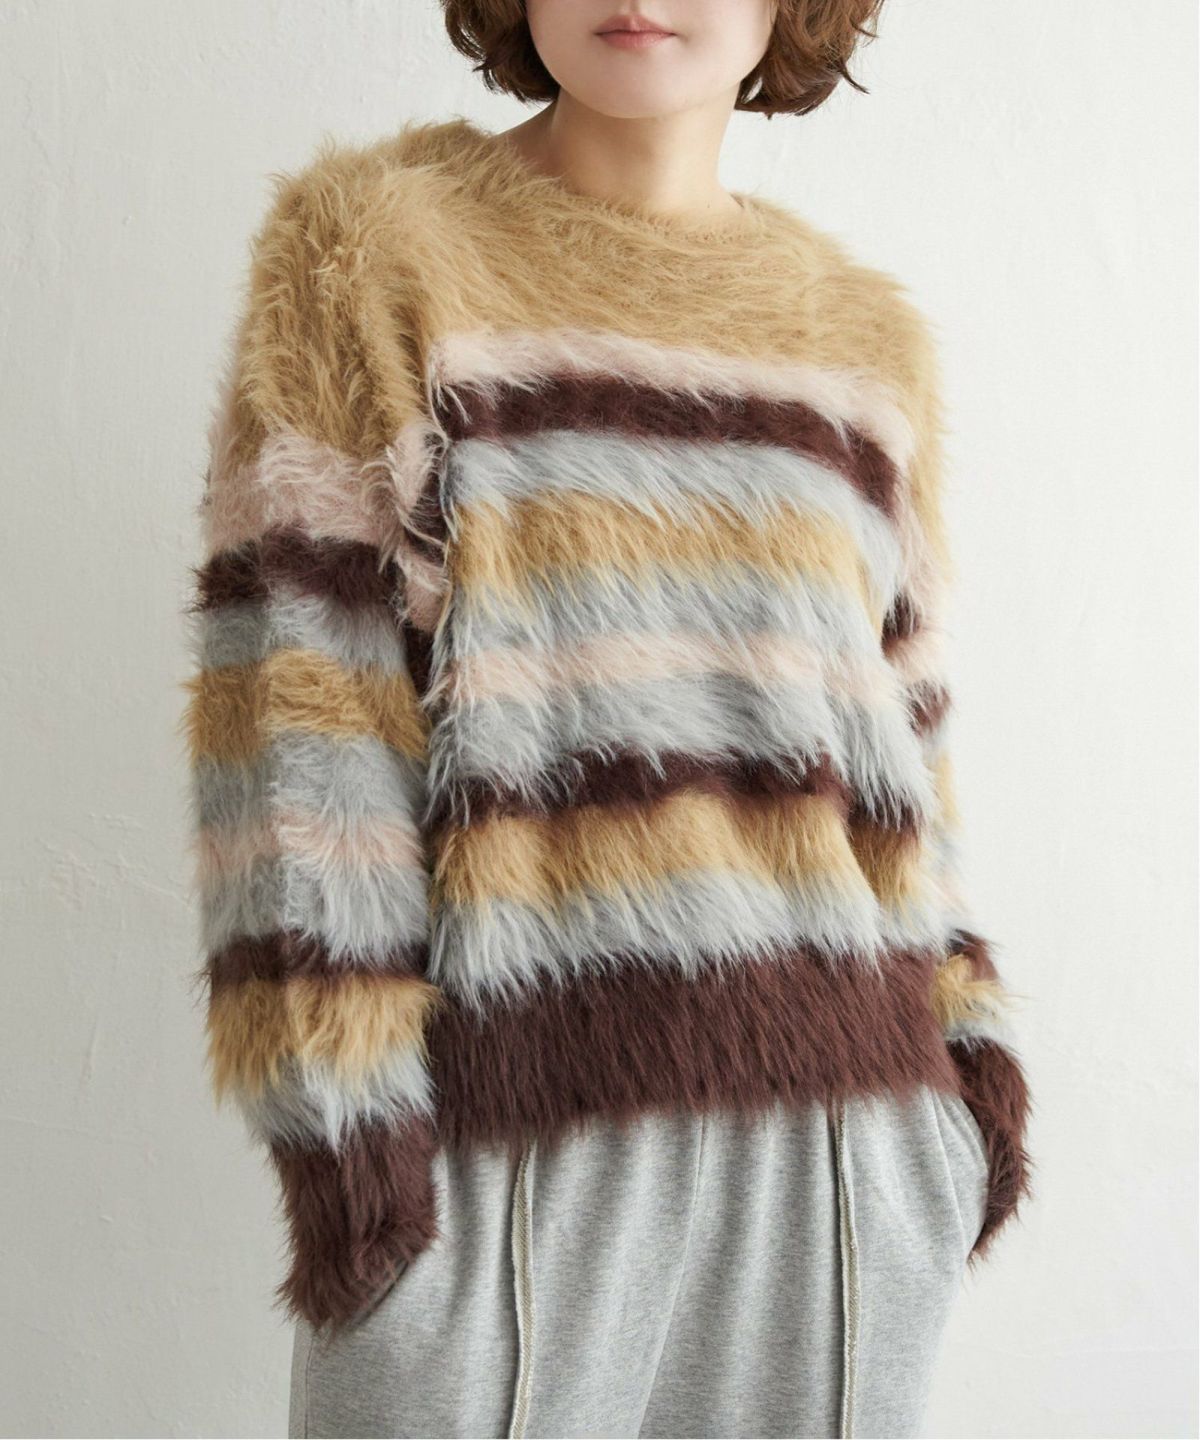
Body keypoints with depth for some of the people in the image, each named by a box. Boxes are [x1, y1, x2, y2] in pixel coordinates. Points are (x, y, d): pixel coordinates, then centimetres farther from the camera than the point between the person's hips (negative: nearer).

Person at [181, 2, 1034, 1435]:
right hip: (519, 1104, -3)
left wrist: (968, 1034, 9)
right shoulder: (368, 239, 1)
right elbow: (293, 678, -7)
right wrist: (339, 1093, -13)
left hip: (848, 1107, 4)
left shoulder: (871, 337, 14)